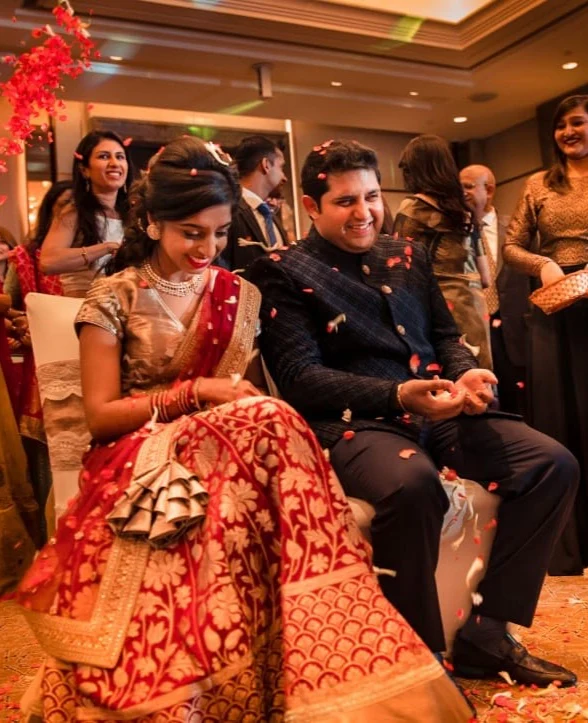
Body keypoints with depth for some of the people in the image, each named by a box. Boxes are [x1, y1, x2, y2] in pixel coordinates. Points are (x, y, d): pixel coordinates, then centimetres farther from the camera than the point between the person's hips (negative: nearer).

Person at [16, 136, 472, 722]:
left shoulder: (238, 295, 13)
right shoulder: (113, 299, 1)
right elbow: (101, 415, -3)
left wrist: (248, 402, -11)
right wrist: (196, 393, -13)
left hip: (223, 447, 4)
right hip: (140, 459, -3)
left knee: (264, 424, -36)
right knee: (267, 425, -34)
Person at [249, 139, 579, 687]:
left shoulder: (409, 255, 18)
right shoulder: (284, 273, -1)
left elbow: (444, 335, 20)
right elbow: (300, 378, -11)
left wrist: (465, 375, -6)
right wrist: (397, 395, -24)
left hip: (437, 411, 7)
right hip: (352, 421, -6)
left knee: (554, 464, -9)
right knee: (412, 485, -38)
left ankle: (484, 636, 0)